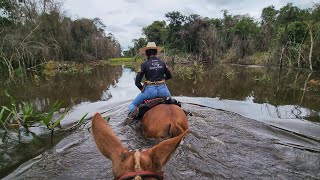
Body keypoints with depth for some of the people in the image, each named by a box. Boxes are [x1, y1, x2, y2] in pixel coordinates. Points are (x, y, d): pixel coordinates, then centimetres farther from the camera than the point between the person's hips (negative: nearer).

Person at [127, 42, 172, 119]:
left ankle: (133, 110, -21)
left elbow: (137, 82, -5)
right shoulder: (162, 63, 5)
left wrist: (142, 89, 11)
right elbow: (169, 76, 19)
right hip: (163, 90, 3)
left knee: (132, 105, 14)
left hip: (150, 90, -3)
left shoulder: (144, 64, -5)